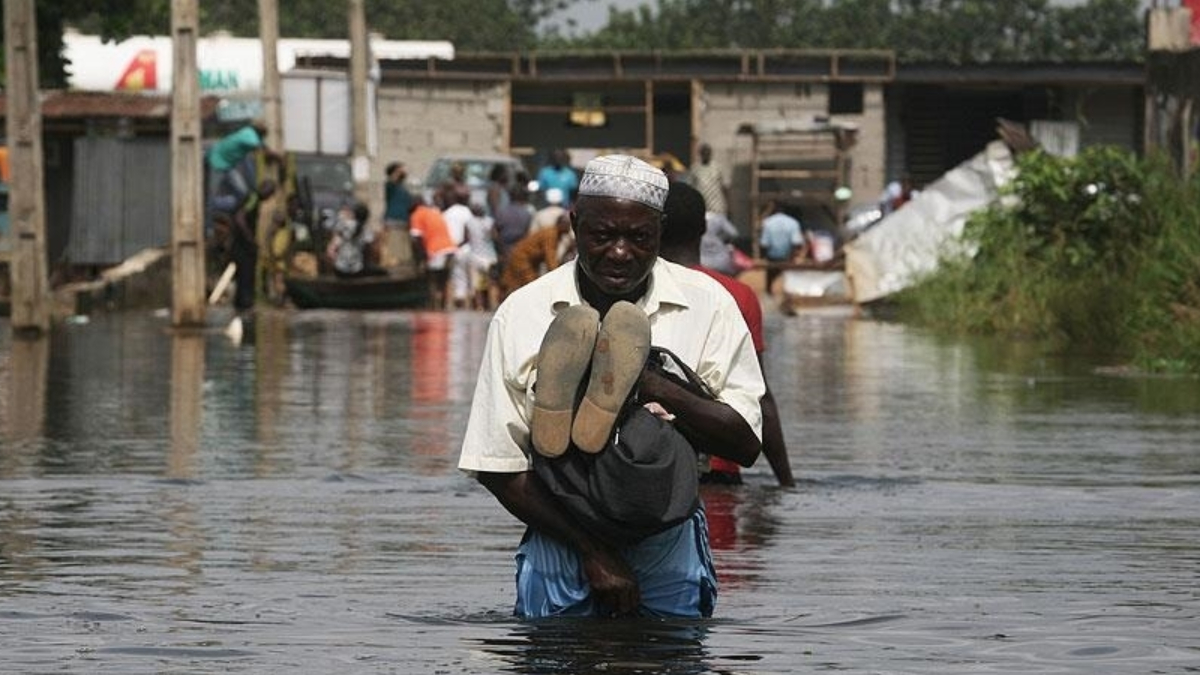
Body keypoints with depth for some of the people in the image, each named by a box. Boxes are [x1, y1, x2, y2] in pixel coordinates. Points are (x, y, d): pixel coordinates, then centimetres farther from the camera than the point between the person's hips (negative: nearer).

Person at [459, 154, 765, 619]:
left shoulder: (706, 305, -1)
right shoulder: (522, 314, -2)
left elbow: (745, 444, -8)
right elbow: (497, 468, -4)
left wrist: (647, 383, -21)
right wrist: (592, 551, -13)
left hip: (669, 545, 0)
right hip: (561, 542, 0)